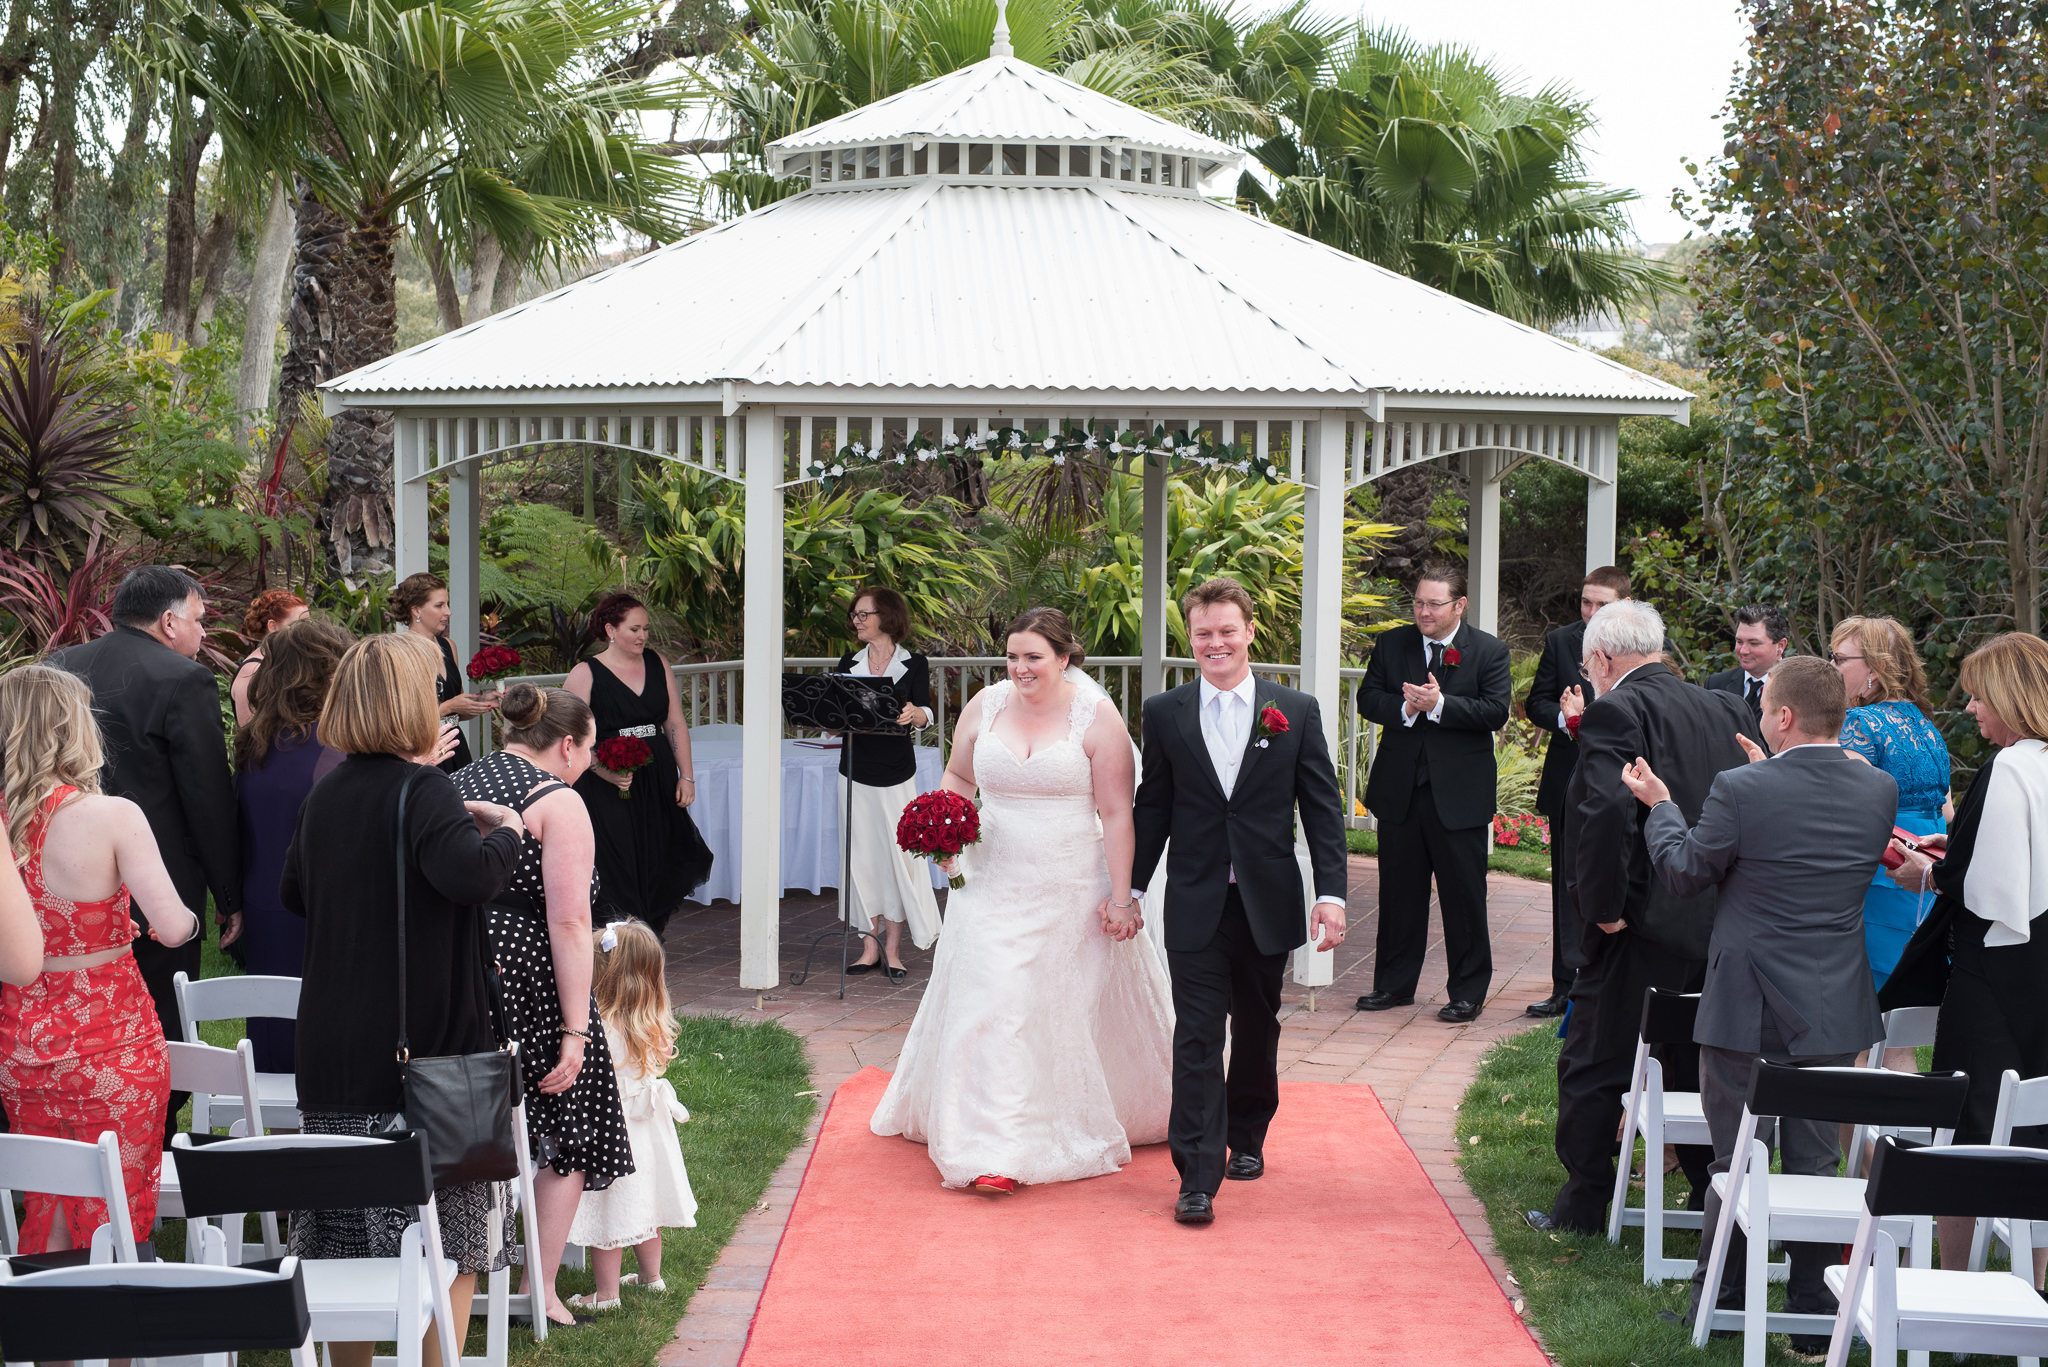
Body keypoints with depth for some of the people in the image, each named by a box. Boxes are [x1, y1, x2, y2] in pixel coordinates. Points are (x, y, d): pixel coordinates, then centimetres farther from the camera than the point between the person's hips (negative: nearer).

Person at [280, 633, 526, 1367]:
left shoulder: (325, 794, 9)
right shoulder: (424, 792, -13)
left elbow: (293, 892, 26)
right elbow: (471, 876, -32)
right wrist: (505, 830, -10)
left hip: (334, 1054, 7)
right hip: (425, 1052, -7)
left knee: (350, 1244, 14)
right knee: (449, 1248, 2)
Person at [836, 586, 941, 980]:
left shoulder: (914, 664, 0)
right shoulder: (849, 663, 10)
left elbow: (926, 715, -10)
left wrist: (914, 714, -32)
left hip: (896, 772, -3)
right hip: (855, 769, 3)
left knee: (897, 855, -3)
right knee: (861, 858, 4)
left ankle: (893, 950, 6)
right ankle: (869, 946, 12)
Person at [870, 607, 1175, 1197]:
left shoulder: (1097, 717, -8)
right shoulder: (985, 707, 1)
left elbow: (1117, 814, -9)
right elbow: (959, 776, 17)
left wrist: (1120, 897, -13)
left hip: (1075, 892, -2)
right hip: (996, 885, 2)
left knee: (1080, 1006, 11)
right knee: (993, 1004, -7)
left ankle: (1091, 1123, 34)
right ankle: (996, 1152, -5)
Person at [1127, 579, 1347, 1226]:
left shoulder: (1297, 711, 1)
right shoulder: (1163, 713, 2)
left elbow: (1323, 808, 1)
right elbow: (1153, 808, 8)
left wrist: (1332, 893, -6)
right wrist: (1131, 889, 6)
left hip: (1268, 904, 1)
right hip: (1196, 905, -1)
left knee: (1257, 1029, 15)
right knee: (1197, 1039, -6)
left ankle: (1246, 1137, 35)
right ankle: (1198, 1177, -6)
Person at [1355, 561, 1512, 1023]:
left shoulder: (1489, 651, -3)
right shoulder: (1392, 644, 7)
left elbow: (1496, 711, -13)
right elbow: (1367, 699, 3)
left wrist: (1439, 704, -22)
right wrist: (1404, 707, -16)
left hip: (1459, 794, -3)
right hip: (1400, 790, 3)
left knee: (1464, 895, 3)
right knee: (1398, 891, 11)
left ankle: (1468, 992, 12)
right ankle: (1394, 984, 23)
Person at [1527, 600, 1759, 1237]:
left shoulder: (1615, 713, -14)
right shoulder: (1728, 710, 7)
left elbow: (1607, 810, -28)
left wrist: (1603, 907, -19)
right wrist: (1728, 903, 14)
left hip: (1638, 930, -6)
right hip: (1714, 929, 7)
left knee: (1592, 1071, 7)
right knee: (1697, 1069, 18)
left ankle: (1581, 1207, 13)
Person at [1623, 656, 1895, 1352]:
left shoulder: (1741, 790, -18)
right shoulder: (1879, 790, -3)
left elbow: (1683, 874, -7)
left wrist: (1659, 806, 11)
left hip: (1745, 1007, -4)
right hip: (1834, 1009, 4)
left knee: (1736, 1159, 8)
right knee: (1816, 1159, 12)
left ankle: (1719, 1304, 18)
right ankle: (1815, 1315, 16)